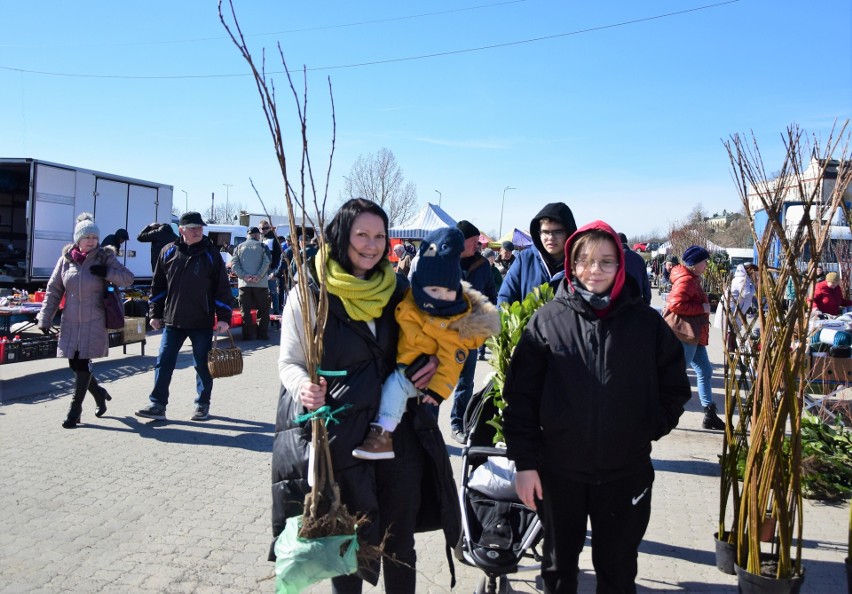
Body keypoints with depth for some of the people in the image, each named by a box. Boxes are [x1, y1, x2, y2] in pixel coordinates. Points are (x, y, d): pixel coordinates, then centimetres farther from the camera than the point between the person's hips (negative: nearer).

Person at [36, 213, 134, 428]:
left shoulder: (105, 258, -3)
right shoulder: (66, 259, 4)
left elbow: (128, 278, -4)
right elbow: (53, 290, 7)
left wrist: (107, 272, -20)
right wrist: (45, 319, 5)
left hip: (95, 322, -3)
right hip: (71, 322, 3)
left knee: (83, 363, -4)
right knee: (75, 364, 7)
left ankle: (75, 408, 8)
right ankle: (99, 393, 31)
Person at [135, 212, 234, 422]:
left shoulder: (211, 254, -4)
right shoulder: (168, 252, 4)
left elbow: (222, 287, -4)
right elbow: (158, 285, 10)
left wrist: (224, 317, -9)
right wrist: (155, 314, 9)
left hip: (202, 323, -2)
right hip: (172, 320, 3)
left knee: (202, 365, 7)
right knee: (163, 363, 3)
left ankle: (202, 405, 21)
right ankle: (158, 405, 11)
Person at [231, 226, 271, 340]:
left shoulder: (239, 247, 10)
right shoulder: (262, 246, 4)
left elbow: (234, 264, -2)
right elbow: (266, 262, -11)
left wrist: (244, 276, -10)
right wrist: (258, 276, -16)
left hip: (244, 283, 2)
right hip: (260, 283, -1)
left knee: (245, 311, 5)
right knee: (263, 310, 8)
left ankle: (248, 334, 2)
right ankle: (262, 334, 4)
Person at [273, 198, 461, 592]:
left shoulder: (397, 289, 4)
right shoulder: (308, 293, -6)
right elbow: (289, 363, -1)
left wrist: (433, 362, -4)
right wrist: (304, 388, -22)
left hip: (400, 430, 3)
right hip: (340, 436, -3)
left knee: (399, 545, 13)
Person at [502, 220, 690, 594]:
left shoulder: (646, 322, -2)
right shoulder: (547, 320, -6)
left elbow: (674, 388, 8)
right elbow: (521, 395, -6)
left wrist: (650, 431, -1)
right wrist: (524, 461, -9)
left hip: (626, 472, 1)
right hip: (558, 471, 0)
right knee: (559, 563, 19)